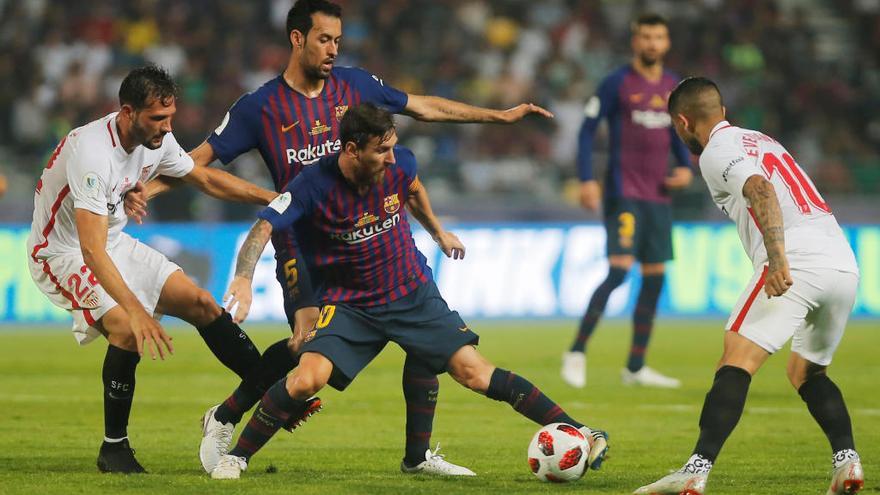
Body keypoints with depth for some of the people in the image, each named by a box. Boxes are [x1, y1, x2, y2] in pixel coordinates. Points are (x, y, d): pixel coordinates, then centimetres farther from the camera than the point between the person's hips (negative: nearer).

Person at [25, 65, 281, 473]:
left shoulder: (157, 140, -7)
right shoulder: (92, 153, -33)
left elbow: (205, 178, 13)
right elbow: (91, 250, -39)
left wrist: (274, 199, 8)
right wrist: (136, 311, -46)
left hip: (114, 242, 8)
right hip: (64, 252, -8)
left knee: (201, 303, 2)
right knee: (127, 329, -28)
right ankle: (113, 448, -13)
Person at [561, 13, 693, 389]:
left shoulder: (674, 87, 11)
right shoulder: (617, 83, -5)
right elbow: (587, 130, -4)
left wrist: (686, 167, 4)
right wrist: (586, 180, -13)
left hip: (658, 196, 6)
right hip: (624, 194, -6)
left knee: (655, 277, 6)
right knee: (619, 270, -18)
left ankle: (636, 368, 14)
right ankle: (577, 352, -8)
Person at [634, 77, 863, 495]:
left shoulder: (716, 152, 2)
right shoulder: (762, 141, 30)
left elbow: (761, 190, -15)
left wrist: (778, 260, -25)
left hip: (798, 261, -8)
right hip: (845, 263, 8)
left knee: (737, 361, -12)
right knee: (806, 372, 23)